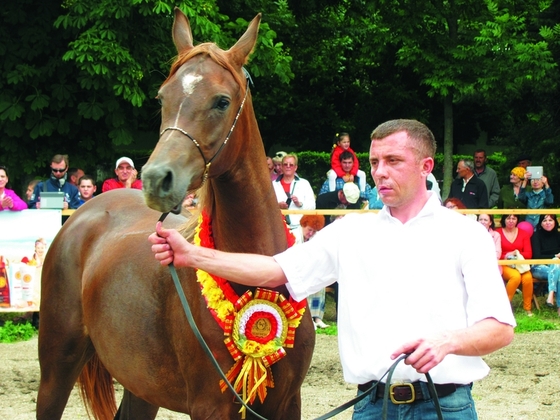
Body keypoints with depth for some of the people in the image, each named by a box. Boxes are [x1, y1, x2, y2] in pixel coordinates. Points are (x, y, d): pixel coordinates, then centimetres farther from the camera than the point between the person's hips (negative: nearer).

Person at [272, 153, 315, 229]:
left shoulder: (304, 183, 12)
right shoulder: (273, 185, 13)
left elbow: (312, 206, 6)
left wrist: (300, 204, -11)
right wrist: (277, 206, -11)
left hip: (299, 225, 0)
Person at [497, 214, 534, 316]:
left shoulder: (523, 234, 11)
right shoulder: (497, 233, 3)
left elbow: (528, 254, 6)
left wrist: (516, 253, -10)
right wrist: (505, 257, -16)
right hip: (504, 265, -3)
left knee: (528, 277, -31)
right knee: (516, 276, -35)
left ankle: (527, 309, -17)